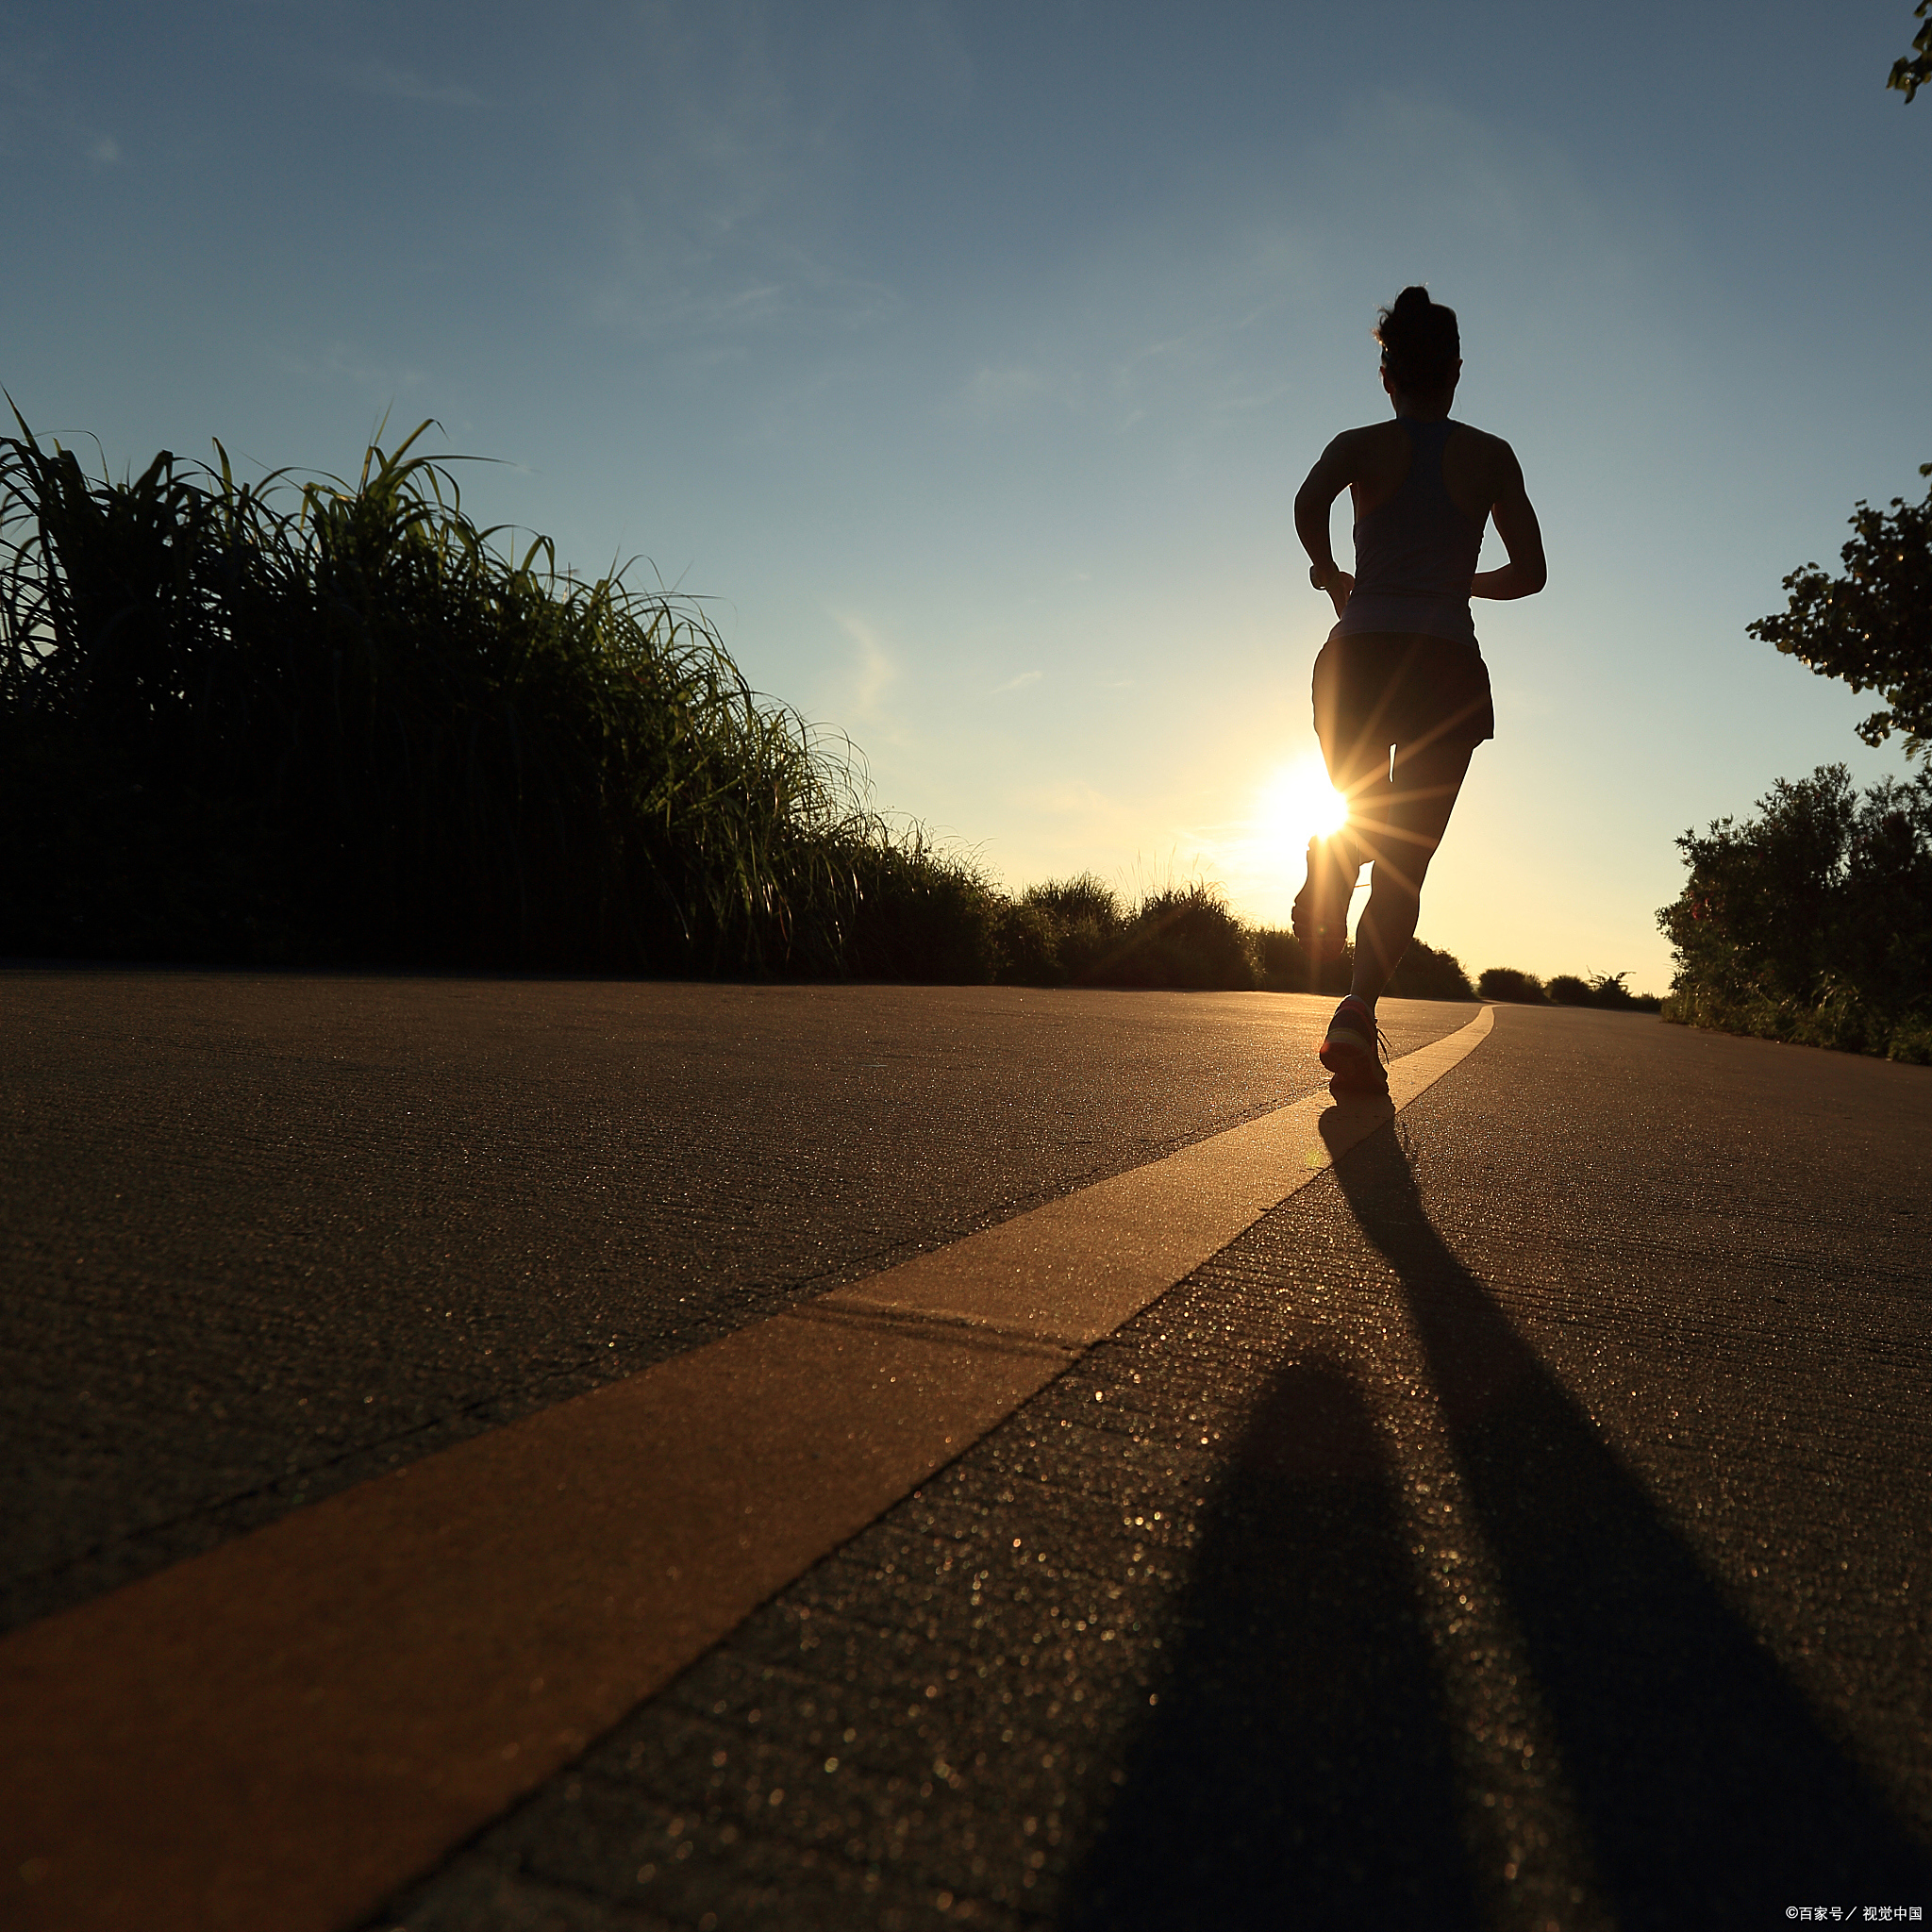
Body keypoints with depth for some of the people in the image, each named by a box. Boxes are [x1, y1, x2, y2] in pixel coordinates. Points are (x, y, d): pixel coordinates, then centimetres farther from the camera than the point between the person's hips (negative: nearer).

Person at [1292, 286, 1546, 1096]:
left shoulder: (1361, 445, 8)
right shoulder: (1492, 456, 11)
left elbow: (1308, 503, -15)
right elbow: (1530, 573, 10)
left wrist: (1331, 575, 3)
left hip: (1358, 659, 1)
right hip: (1447, 664, 0)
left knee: (1359, 813, 29)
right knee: (1405, 860, -4)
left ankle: (1331, 872, -2)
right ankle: (1356, 1013, -21)